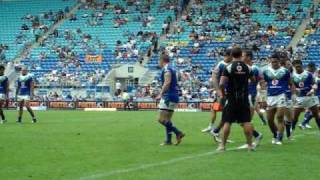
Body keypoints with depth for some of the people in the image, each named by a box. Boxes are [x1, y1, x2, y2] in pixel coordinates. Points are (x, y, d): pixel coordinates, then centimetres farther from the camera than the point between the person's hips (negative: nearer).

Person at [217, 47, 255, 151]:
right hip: (244, 98, 2)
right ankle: (250, 144, 7)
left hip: (232, 98, -2)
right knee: (246, 121, 6)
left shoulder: (228, 68, -9)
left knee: (227, 122, 2)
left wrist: (222, 94, 2)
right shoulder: (247, 68, 2)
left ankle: (223, 145, 3)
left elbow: (221, 84, -15)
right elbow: (253, 80, 19)